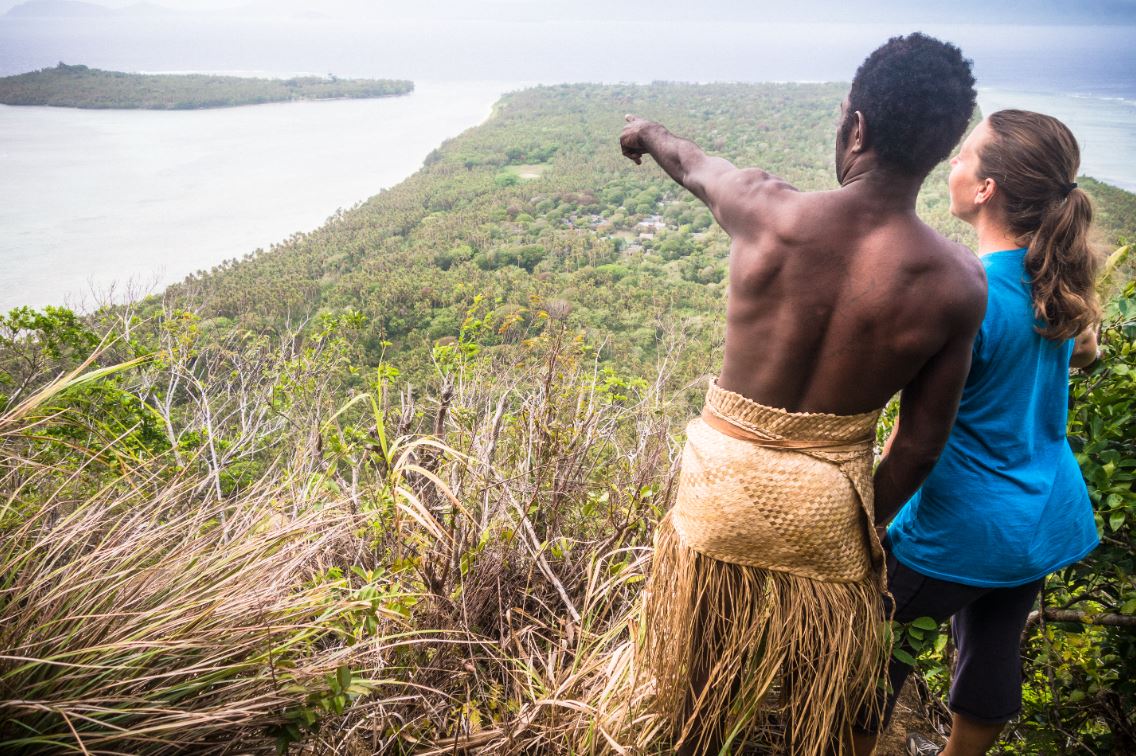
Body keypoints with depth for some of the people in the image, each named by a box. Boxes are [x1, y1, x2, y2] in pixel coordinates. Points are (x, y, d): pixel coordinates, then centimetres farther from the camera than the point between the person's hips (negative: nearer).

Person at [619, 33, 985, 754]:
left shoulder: (767, 211, -18)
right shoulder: (959, 284, -16)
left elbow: (694, 165, 5)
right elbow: (922, 444, -9)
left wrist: (648, 132, 28)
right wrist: (867, 520, 9)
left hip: (726, 479, 0)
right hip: (830, 504, 0)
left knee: (703, 684, 27)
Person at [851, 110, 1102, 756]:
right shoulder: (1060, 277, -3)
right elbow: (1082, 353, 20)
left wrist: (871, 525, -11)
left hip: (966, 528, -8)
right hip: (1049, 518, 9)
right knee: (994, 649, 26)